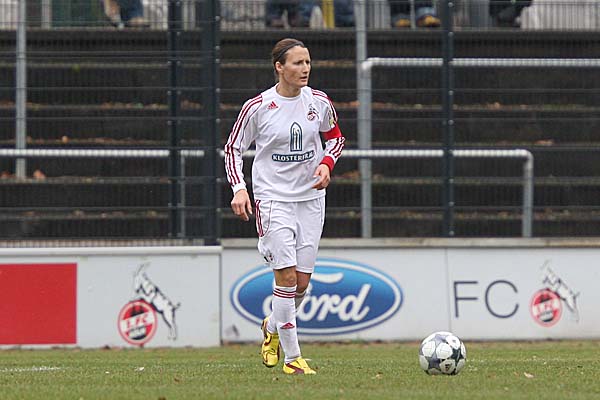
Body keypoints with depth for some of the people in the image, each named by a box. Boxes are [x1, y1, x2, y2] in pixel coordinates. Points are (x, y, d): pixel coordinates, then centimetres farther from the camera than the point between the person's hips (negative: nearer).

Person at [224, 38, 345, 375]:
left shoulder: (319, 102, -1)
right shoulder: (257, 107, -9)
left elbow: (336, 137, 16)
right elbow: (234, 149, 1)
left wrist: (327, 163, -5)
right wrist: (239, 189, -12)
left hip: (311, 197, 4)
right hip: (273, 198, -4)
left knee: (302, 282, 5)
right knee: (287, 277, -12)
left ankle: (273, 328, 36)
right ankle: (292, 357, -3)